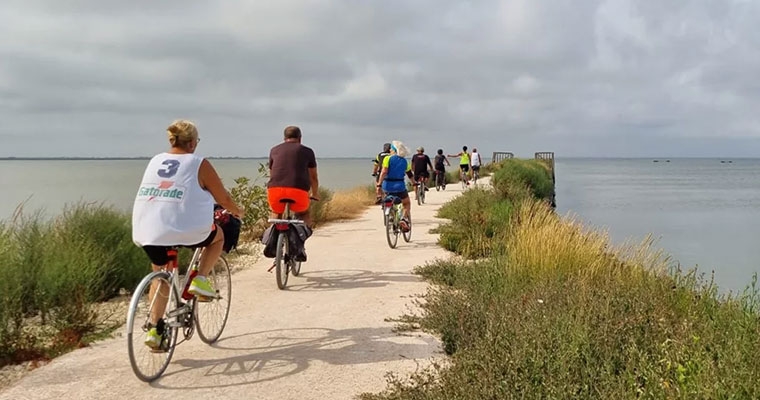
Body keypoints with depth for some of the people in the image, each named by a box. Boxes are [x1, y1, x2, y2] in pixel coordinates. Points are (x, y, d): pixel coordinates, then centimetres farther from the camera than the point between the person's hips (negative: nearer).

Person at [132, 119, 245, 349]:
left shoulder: (154, 161, 16)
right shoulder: (199, 164, 0)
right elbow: (223, 198, 6)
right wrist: (237, 212, 27)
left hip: (146, 232, 5)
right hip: (185, 229, -5)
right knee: (218, 235, 25)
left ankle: (154, 329, 22)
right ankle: (200, 281, 10)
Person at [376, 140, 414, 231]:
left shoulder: (388, 159, -3)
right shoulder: (405, 161, 8)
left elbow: (384, 172, -15)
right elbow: (410, 174, 15)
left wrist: (379, 184, -14)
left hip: (387, 186, -1)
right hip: (399, 186, 1)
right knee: (407, 204, 17)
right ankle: (405, 219, -5)